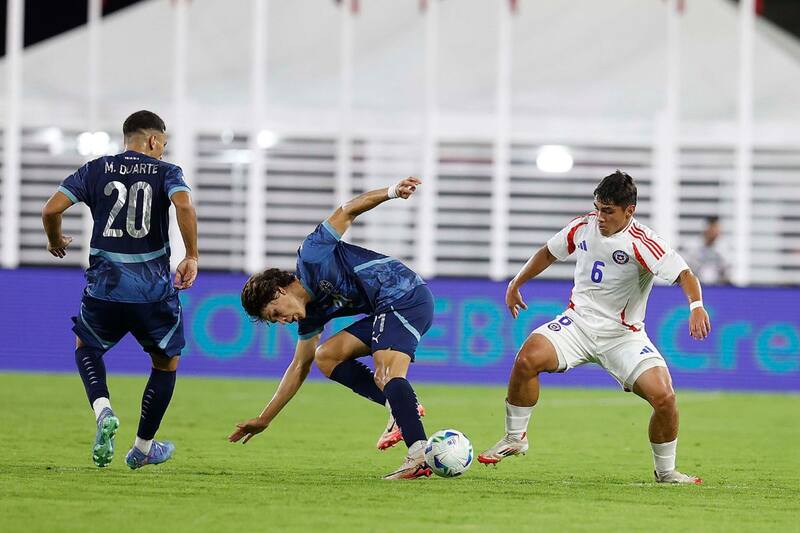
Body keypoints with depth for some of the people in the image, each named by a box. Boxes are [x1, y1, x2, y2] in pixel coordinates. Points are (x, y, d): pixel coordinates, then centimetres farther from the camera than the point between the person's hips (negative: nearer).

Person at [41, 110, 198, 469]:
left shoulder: (95, 170, 8)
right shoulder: (166, 173, 3)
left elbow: (51, 209, -1)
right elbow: (184, 206, -18)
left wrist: (55, 241, 19)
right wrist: (192, 257, -11)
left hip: (105, 287, 1)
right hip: (154, 289, -1)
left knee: (86, 347, 27)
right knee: (166, 362, 22)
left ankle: (103, 410, -1)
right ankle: (143, 448, 28)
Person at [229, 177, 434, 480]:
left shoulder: (311, 256, -6)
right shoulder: (311, 314, 16)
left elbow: (348, 211, -7)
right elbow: (299, 367, 24)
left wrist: (392, 192, -21)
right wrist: (264, 419, 25)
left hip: (406, 296, -10)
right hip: (385, 311, 10)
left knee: (388, 372, -27)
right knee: (325, 356, 12)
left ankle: (419, 455, -44)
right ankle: (402, 408, -2)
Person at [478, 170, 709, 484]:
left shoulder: (641, 242, -17)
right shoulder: (583, 227, -1)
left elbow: (683, 274, -27)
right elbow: (549, 253, 18)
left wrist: (696, 306, -46)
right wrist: (516, 284, 24)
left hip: (624, 335, -3)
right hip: (579, 322, 3)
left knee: (664, 397, -19)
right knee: (528, 358, -26)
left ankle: (665, 471, 7)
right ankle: (515, 438, -6)